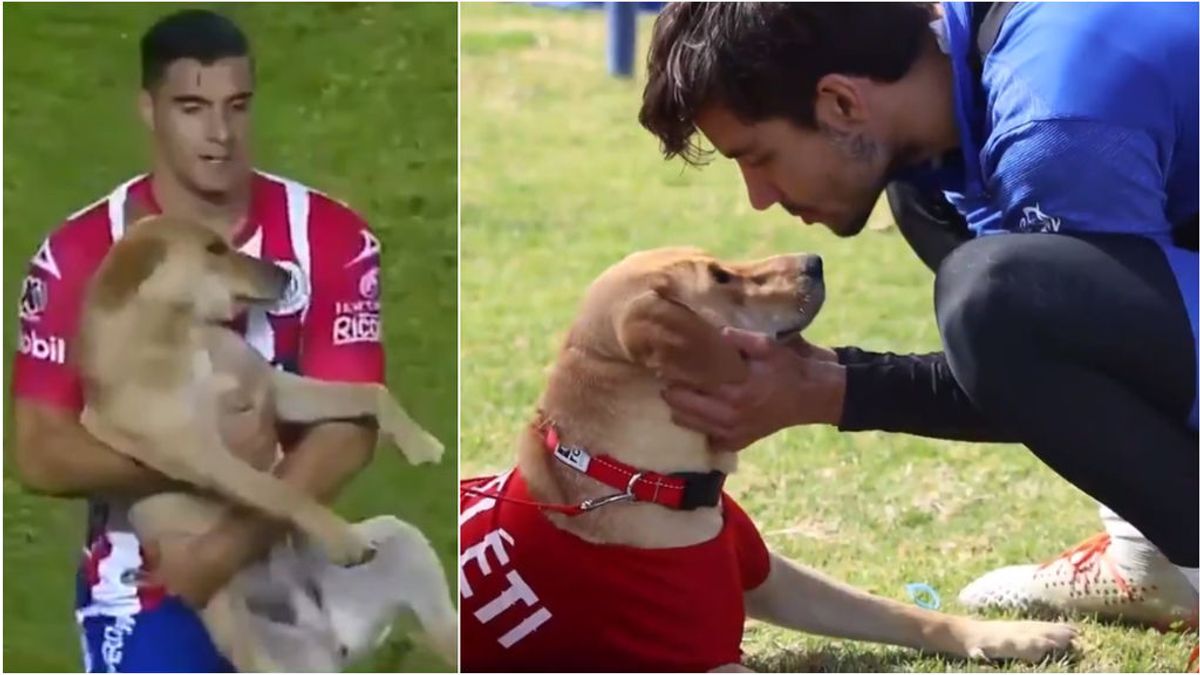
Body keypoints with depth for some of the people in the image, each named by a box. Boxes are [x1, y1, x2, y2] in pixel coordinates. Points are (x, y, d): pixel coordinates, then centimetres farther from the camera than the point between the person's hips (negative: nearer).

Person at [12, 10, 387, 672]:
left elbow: (349, 429, -13)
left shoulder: (331, 240, -7)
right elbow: (39, 452, -15)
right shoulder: (80, 256, -11)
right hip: (143, 590, -2)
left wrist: (229, 545, -24)